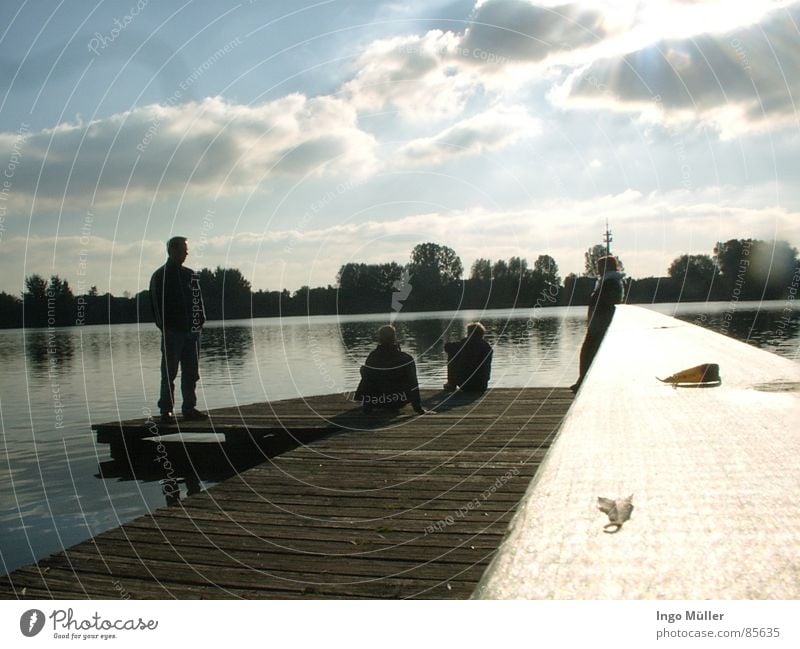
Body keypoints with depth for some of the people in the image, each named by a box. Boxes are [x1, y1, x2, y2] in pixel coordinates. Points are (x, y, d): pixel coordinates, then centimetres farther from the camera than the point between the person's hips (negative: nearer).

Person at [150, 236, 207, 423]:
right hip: (172, 332, -6)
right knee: (169, 373, -3)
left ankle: (189, 408, 15)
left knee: (191, 373, 8)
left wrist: (199, 321, 2)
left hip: (191, 332, 6)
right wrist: (165, 327, -13)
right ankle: (167, 410, 1)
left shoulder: (190, 275, 14)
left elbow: (198, 299, 14)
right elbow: (157, 305, -7)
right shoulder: (160, 276, -2)